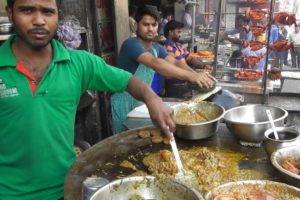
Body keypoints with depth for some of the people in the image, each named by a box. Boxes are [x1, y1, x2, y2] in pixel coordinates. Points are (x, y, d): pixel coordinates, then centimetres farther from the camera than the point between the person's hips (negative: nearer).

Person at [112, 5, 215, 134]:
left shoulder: (157, 48, 3)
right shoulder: (131, 44, -23)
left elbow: (175, 63, -10)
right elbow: (155, 63, -38)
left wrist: (196, 75, -30)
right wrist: (190, 76, -46)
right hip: (125, 103, -7)